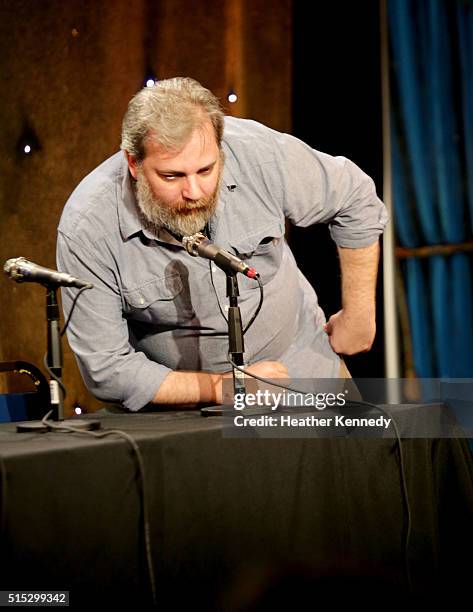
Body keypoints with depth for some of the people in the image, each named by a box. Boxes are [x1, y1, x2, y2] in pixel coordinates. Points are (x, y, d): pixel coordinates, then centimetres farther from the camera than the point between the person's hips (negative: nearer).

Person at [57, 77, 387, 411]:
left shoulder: (258, 151, -21)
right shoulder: (85, 229, -25)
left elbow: (357, 200, -3)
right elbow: (106, 370, -18)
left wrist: (358, 316, 1)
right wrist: (223, 387, -22)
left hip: (300, 363, 1)